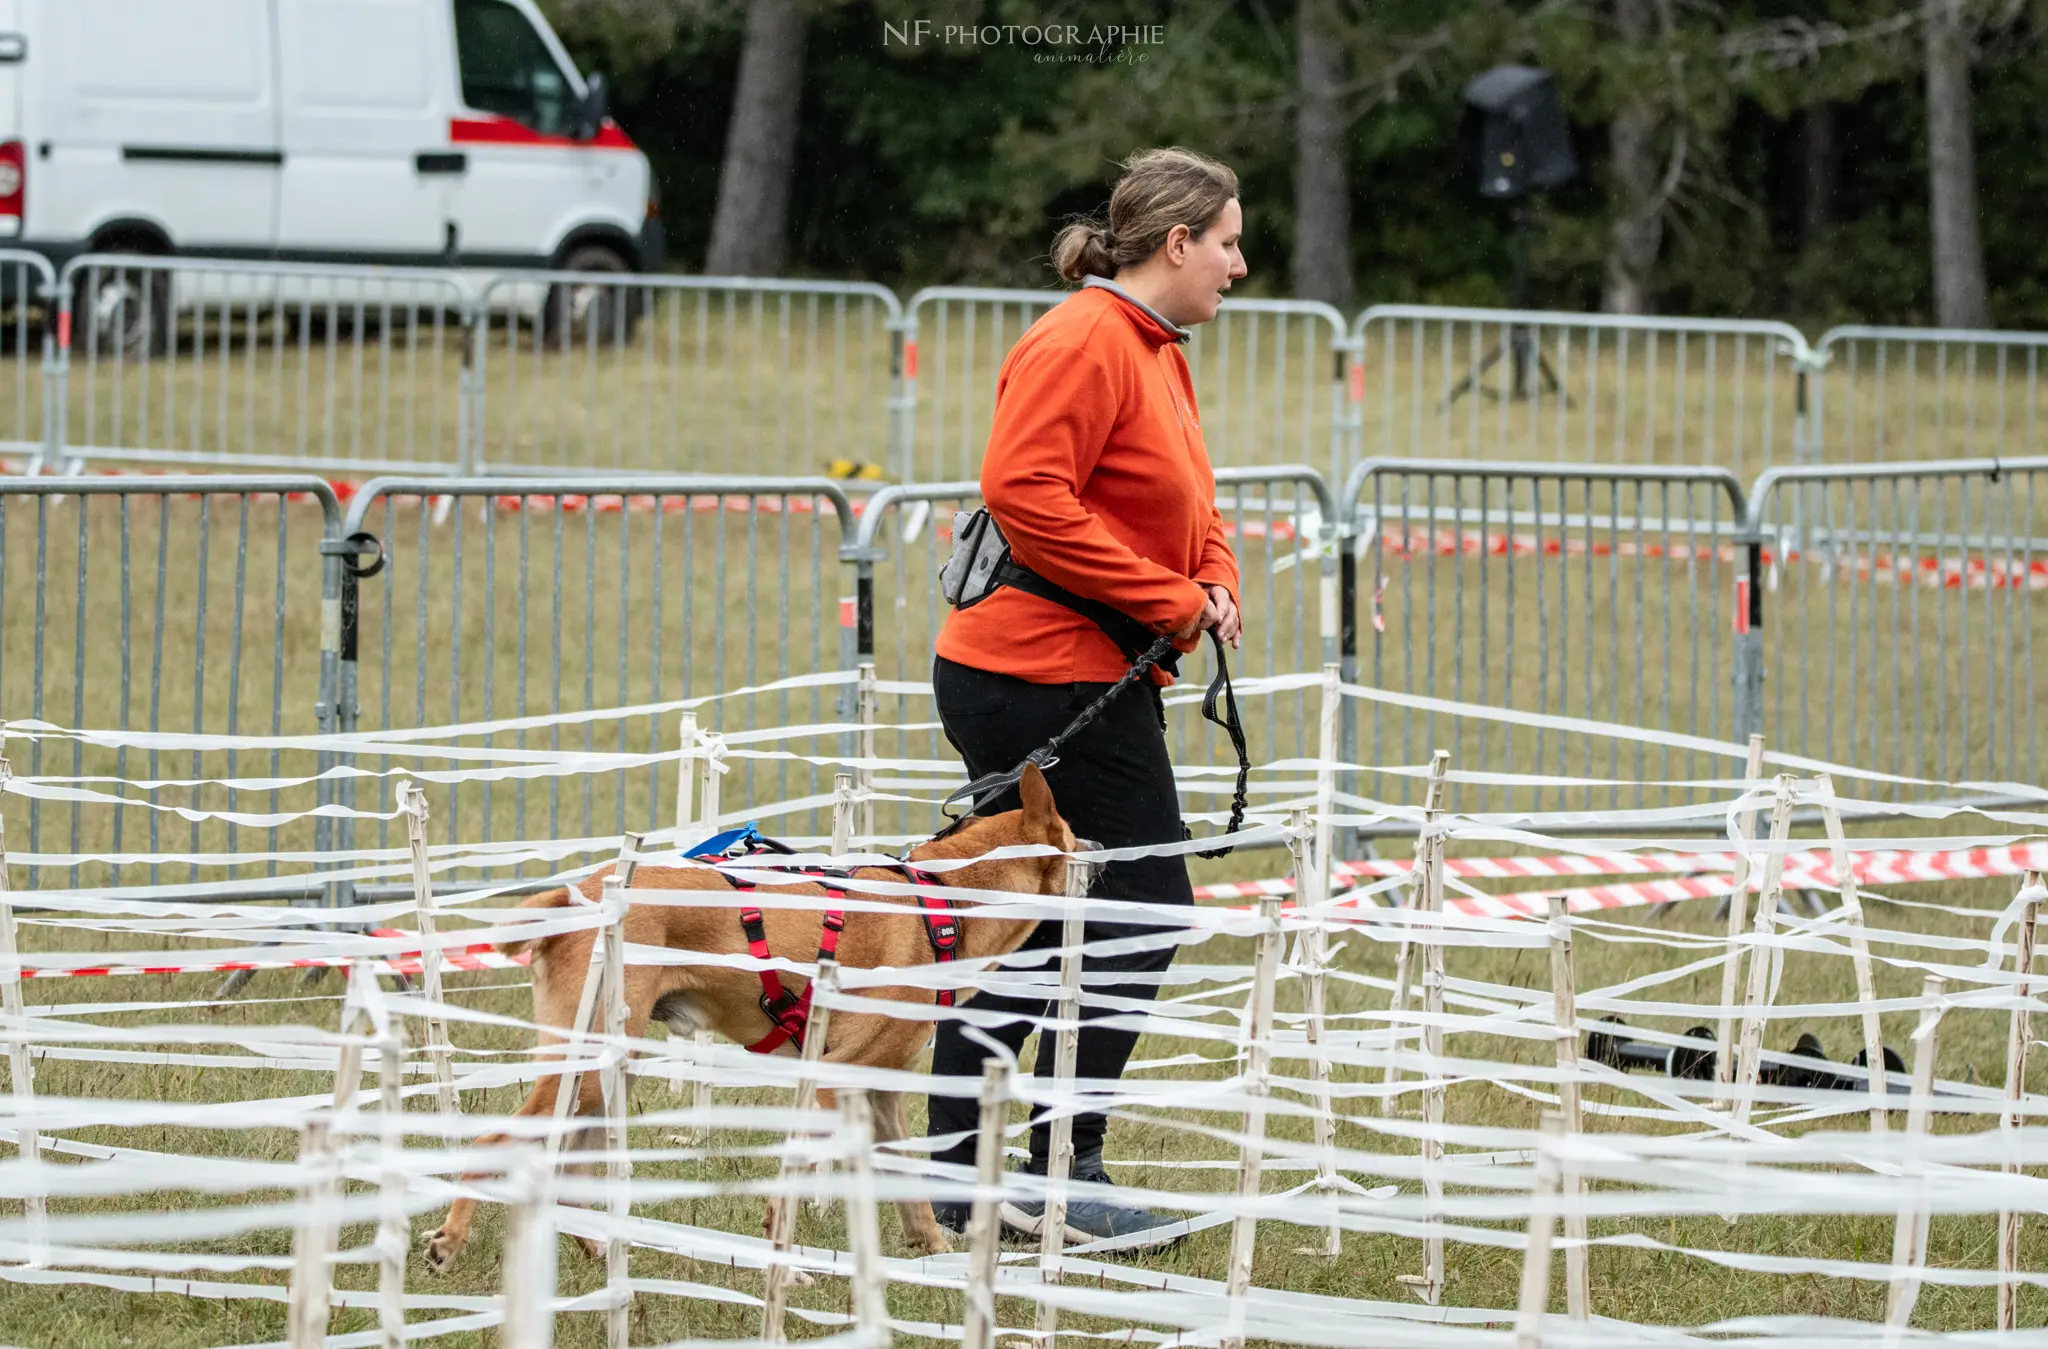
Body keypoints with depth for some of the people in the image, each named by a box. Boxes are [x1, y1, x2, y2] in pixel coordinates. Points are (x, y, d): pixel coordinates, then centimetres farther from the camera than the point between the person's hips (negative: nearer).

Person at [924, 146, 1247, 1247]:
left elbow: (1190, 512, 27)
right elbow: (1024, 493, -24)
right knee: (1142, 913, -7)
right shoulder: (1085, 342, -14)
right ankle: (1061, 1173, -4)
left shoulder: (1157, 353, 19)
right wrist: (1171, 599, -20)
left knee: (1023, 933, 11)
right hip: (1054, 682, -11)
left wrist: (1214, 581, 5)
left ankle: (953, 1178, 14)